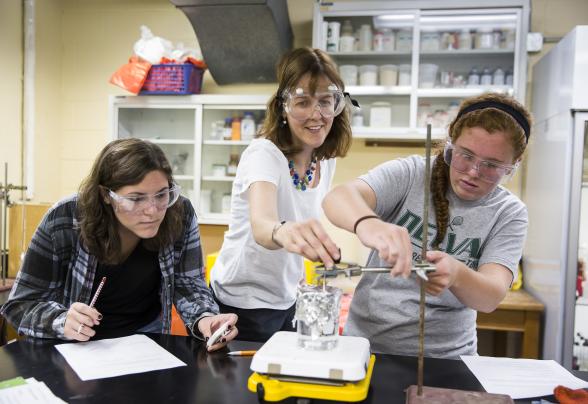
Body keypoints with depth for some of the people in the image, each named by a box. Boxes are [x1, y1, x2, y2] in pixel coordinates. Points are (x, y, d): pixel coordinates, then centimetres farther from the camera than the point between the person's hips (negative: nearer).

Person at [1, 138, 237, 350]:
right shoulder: (64, 221, -22)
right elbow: (21, 304, -11)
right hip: (77, 344, 0)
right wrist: (63, 322, -31)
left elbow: (188, 283, -6)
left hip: (146, 334, 0)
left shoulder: (180, 214, -16)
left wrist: (203, 319, -27)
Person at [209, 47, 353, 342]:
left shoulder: (326, 161, -3)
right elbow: (261, 226, -43)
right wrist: (283, 232, -64)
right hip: (244, 303, -6)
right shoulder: (264, 154, -24)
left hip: (287, 300, 7)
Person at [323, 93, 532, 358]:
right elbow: (337, 198, -21)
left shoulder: (509, 214, -1)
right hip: (367, 341, 0)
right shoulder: (410, 174, -6)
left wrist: (456, 274, -36)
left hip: (445, 356, 0)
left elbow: (491, 296, -14)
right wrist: (367, 223, -43)